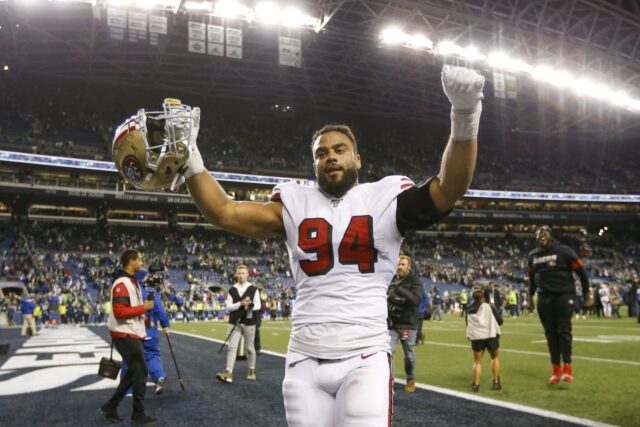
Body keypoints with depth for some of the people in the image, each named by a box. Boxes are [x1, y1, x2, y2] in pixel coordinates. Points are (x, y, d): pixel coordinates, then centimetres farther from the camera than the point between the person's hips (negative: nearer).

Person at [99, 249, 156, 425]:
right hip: (125, 335, -10)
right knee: (140, 372, -3)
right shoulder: (122, 283, -18)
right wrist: (143, 308, -18)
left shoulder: (133, 281, 15)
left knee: (133, 372, 15)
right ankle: (139, 414, 8)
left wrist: (143, 317, 9)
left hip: (132, 334, 10)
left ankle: (110, 407, 23)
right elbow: (119, 311, -25)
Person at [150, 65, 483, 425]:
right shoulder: (296, 205, 9)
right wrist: (189, 158, -7)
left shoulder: (384, 200, 3)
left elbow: (448, 190, -11)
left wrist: (464, 119, -24)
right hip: (305, 359, 3)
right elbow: (223, 212, 4)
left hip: (365, 357, -2)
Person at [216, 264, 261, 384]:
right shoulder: (232, 290, 5)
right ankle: (228, 373, -12)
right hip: (234, 322, 1)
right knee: (231, 347, -7)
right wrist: (240, 304, -16)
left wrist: (250, 306, -21)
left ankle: (252, 370, 27)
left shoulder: (253, 289, 1)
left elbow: (258, 305, -1)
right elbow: (228, 306, -1)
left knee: (250, 347, 11)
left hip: (249, 322, -1)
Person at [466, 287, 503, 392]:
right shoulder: (489, 306, 4)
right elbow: (500, 320, 3)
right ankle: (496, 382, 18)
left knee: (477, 361, 13)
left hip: (475, 337, 2)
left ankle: (476, 385, 4)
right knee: (495, 357, 21)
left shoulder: (469, 310, 11)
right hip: (491, 335, -1)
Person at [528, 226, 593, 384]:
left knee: (563, 330, -8)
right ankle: (556, 369, 10)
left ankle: (567, 368, -4)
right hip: (544, 298, 5)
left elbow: (580, 270, -1)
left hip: (564, 295, -4)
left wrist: (586, 292, 0)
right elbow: (532, 276, 24)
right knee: (550, 333, 5)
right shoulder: (533, 255, 10)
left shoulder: (563, 251, -6)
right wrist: (531, 294, 28)